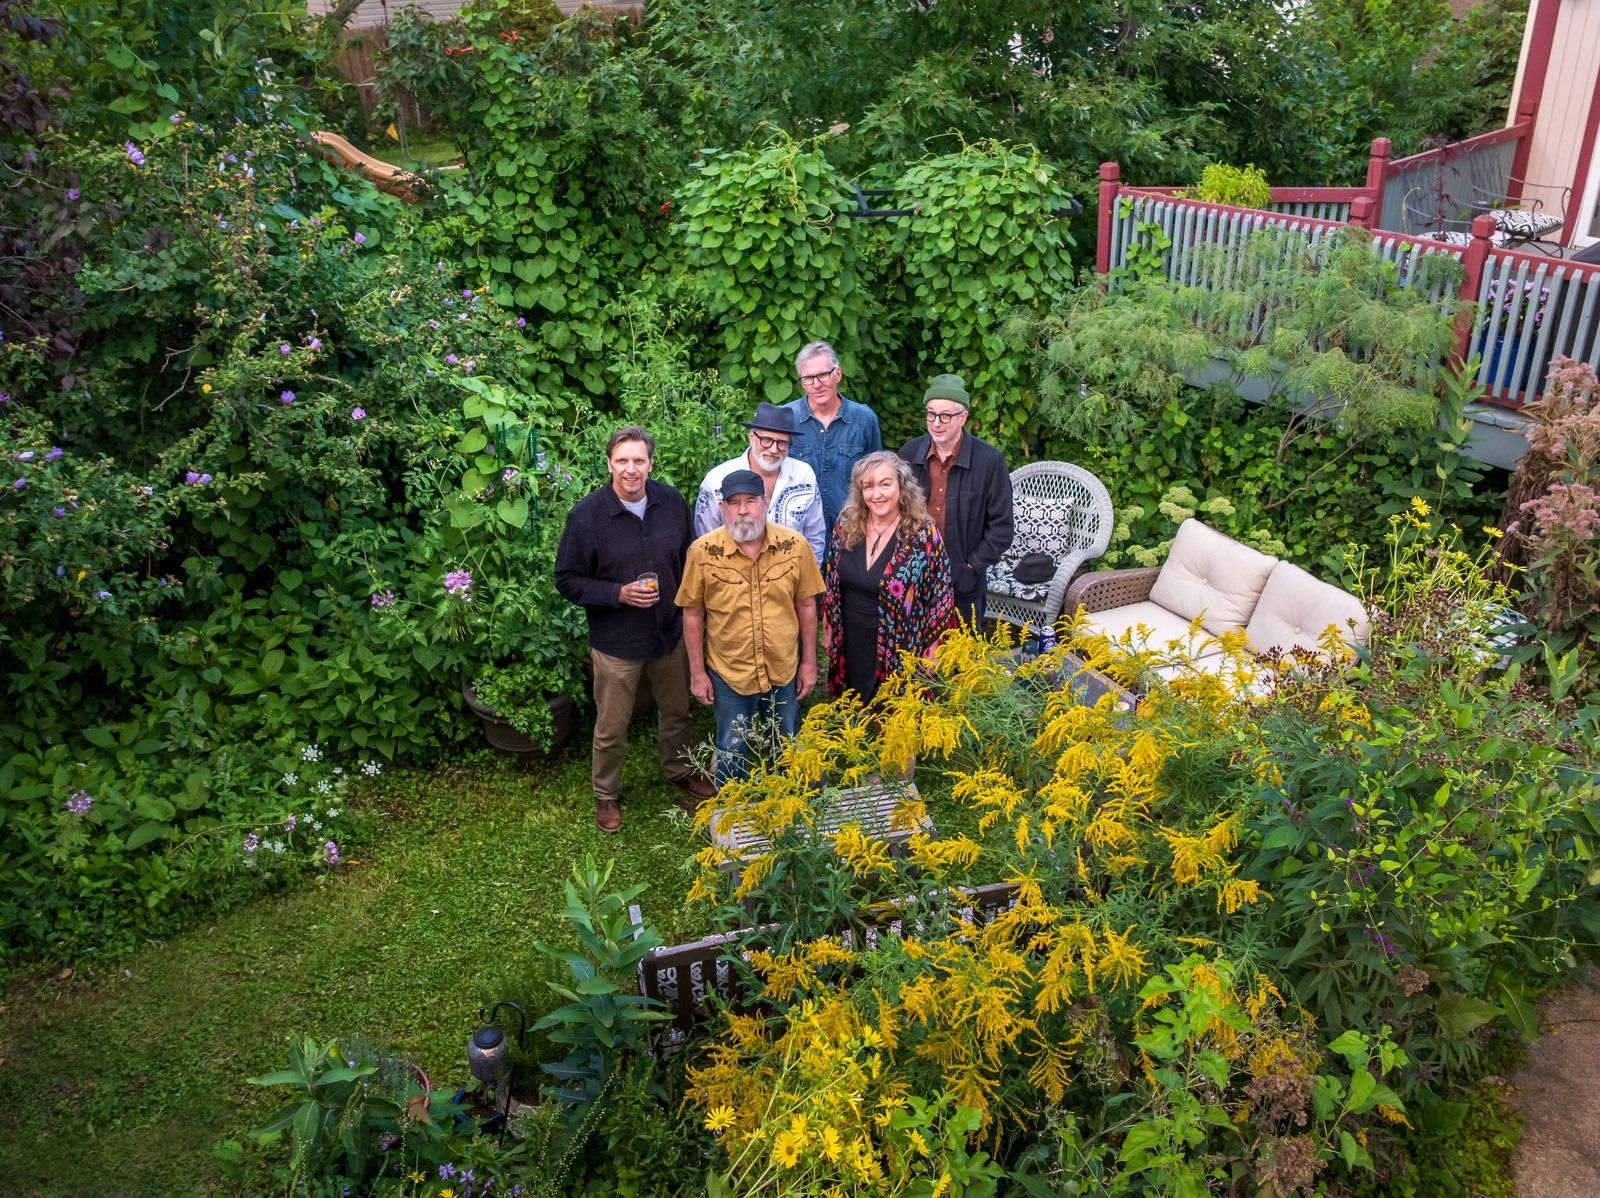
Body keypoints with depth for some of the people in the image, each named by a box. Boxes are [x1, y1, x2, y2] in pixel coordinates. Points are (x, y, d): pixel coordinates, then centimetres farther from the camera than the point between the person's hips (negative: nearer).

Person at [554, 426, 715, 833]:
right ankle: (606, 794, 35)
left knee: (678, 711, 22)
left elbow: (688, 559, 7)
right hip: (617, 642, -3)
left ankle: (679, 770, 49)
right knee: (612, 728, 11)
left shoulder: (671, 502, -6)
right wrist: (619, 594, -23)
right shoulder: (586, 515, -17)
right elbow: (567, 580, -11)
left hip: (671, 633, 4)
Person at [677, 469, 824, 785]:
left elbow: (805, 604, -1)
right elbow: (692, 613, -6)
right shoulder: (702, 551, -15)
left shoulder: (794, 544, -11)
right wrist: (697, 672, -3)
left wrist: (809, 662, 2)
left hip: (784, 670, 2)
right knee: (732, 753, 16)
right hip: (728, 673, -2)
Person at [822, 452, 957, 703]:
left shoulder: (924, 536, -15)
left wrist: (930, 653, -7)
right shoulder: (847, 523, -3)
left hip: (901, 652, -4)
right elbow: (829, 581, 9)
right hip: (849, 645, 4)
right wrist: (828, 628, 10)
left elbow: (941, 599, -9)